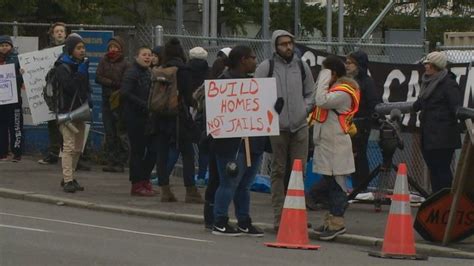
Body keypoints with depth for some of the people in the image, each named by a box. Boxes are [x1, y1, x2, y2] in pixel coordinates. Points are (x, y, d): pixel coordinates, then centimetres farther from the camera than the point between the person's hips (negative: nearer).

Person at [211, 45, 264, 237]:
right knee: (229, 183, -5)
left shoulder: (251, 81, 19)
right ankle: (220, 223, 1)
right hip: (233, 143, -9)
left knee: (244, 185, 13)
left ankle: (244, 222, 19)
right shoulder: (225, 80, -11)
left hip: (253, 142, 9)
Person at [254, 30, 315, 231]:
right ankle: (279, 217, 4)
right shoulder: (266, 67, 0)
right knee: (278, 171, 2)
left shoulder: (302, 66, 13)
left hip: (300, 126, 3)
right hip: (277, 127, -3)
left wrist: (305, 108, 5)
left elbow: (311, 93, 20)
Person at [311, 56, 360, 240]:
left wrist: (323, 80, -19)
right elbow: (321, 103, 16)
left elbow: (322, 101, -26)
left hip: (336, 145, -10)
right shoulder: (334, 89, 18)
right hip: (326, 144, 10)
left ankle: (337, 222, -8)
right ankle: (331, 219, 19)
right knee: (330, 183, 13)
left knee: (336, 183, -8)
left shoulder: (343, 93, -14)